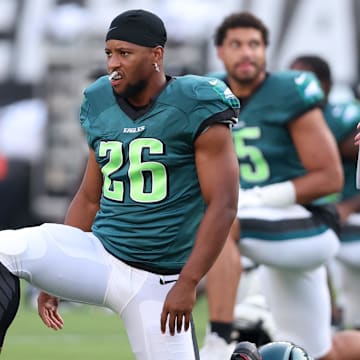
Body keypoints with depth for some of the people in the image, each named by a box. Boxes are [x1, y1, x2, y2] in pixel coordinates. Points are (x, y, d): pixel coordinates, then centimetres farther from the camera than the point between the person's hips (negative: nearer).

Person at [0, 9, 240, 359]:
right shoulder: (100, 105, 7)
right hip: (98, 259, 4)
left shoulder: (194, 108, -10)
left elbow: (223, 205, -12)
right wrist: (56, 278, 16)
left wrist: (187, 284, -17)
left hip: (156, 282, -4)